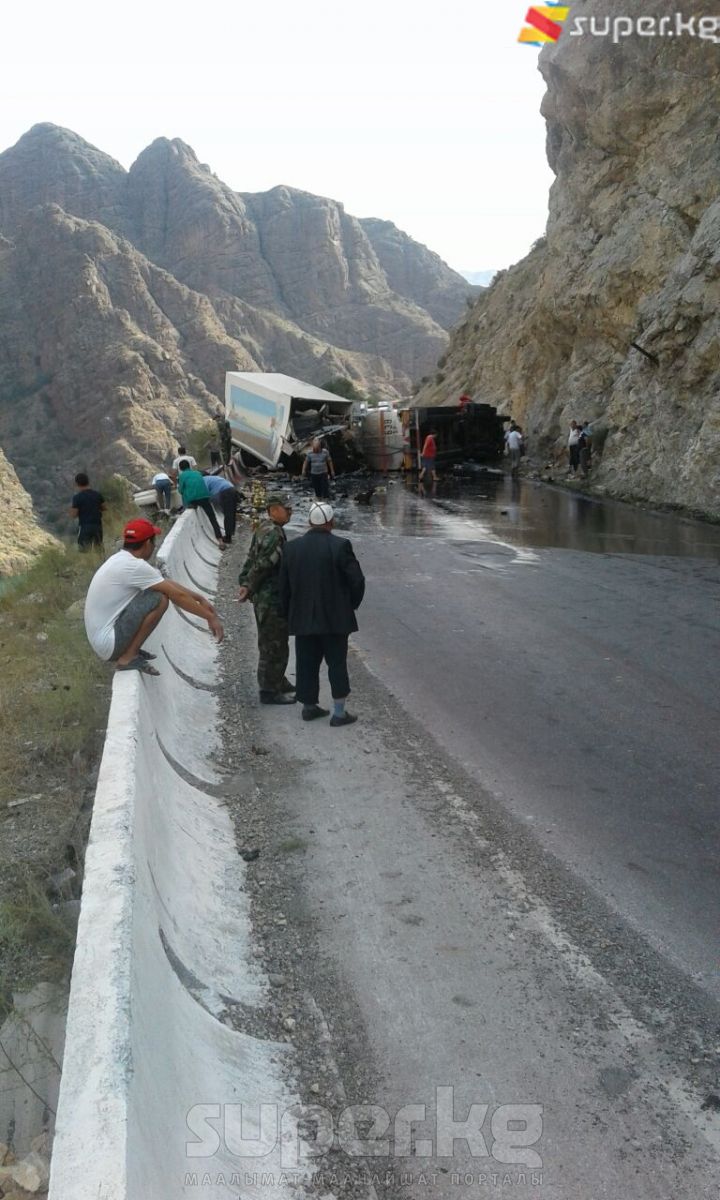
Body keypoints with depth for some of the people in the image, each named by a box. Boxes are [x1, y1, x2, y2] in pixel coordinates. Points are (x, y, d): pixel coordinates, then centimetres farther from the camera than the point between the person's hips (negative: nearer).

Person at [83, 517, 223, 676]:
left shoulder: (121, 559, 9)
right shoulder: (135, 566, -19)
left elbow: (167, 583, 15)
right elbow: (177, 595, -15)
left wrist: (200, 599, 15)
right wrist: (211, 617, -7)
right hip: (109, 644, -10)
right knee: (160, 599, -18)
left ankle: (129, 651, 13)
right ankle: (128, 658, -10)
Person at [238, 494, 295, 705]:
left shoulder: (263, 529, 12)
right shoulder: (273, 533, -20)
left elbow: (251, 559, 13)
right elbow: (262, 565, -22)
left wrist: (245, 584, 7)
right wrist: (249, 589, -12)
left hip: (263, 597, 10)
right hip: (272, 598, -10)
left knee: (270, 642, 20)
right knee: (274, 645, -2)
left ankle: (278, 682, 34)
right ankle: (269, 691, 5)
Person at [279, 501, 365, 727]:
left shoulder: (292, 547, 0)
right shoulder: (340, 546, -13)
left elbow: (284, 585, 5)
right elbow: (357, 580, -13)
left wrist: (288, 614, 16)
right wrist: (351, 605, 4)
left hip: (302, 618, 4)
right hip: (335, 618, -4)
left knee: (307, 664, 14)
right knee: (337, 664, 6)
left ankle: (309, 706, 24)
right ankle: (339, 713, 8)